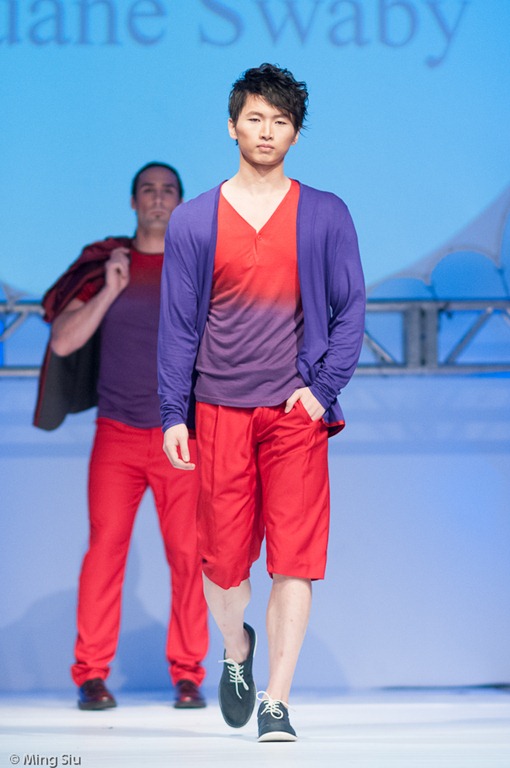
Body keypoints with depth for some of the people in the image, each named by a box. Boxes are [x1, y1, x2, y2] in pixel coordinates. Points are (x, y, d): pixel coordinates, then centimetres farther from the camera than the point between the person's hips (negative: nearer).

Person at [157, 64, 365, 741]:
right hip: (219, 410, 1)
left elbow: (350, 310, 7)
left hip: (296, 410, -1)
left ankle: (276, 704, -1)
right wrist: (172, 413, 2)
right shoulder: (194, 221, 7)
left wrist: (322, 388, -5)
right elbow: (177, 324, 7)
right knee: (223, 560, 3)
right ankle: (236, 650, 35)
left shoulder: (325, 216, 6)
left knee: (295, 558, -7)